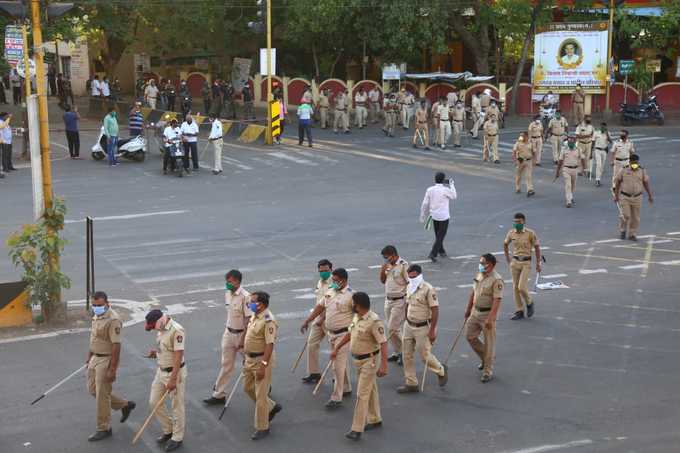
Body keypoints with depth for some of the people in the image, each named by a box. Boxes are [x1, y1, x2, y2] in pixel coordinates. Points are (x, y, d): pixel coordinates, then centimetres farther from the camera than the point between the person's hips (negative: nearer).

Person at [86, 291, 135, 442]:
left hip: (106, 360, -9)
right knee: (93, 390, 17)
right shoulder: (96, 316, 6)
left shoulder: (113, 320, -23)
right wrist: (89, 357, 19)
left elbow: (116, 346, -24)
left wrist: (112, 370, -24)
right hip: (95, 359, 9)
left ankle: (104, 429, 15)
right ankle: (125, 405, 30)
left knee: (102, 395, -1)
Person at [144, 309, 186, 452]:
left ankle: (177, 438, 18)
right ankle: (168, 431, 30)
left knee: (177, 406, 4)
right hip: (161, 371, 9)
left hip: (175, 372, -9)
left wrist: (173, 379, -26)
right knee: (154, 402, 13)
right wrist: (155, 352, 0)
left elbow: (178, 356, -25)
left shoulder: (176, 330, -24)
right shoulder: (160, 329, 4)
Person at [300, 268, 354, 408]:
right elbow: (320, 307, 15)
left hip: (343, 334, -7)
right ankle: (346, 388, 36)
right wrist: (307, 321, 15)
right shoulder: (330, 291, 6)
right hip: (331, 332, 7)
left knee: (338, 365, -8)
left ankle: (336, 398, -5)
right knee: (340, 363, 20)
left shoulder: (351, 295, -17)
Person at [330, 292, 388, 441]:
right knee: (370, 390, 19)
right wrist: (336, 348, 22)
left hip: (369, 361, -8)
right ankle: (375, 420, 33)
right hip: (358, 360, 8)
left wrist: (384, 365, -30)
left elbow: (383, 343, -26)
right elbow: (349, 334, 18)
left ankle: (357, 429, -6)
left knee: (362, 394, -8)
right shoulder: (356, 317, 3)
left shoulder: (374, 321, -25)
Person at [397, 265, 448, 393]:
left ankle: (441, 371, 31)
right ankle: (411, 384, 19)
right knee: (407, 355, 8)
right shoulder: (409, 288, 4)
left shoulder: (428, 289, -19)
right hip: (409, 326, 7)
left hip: (422, 328, -7)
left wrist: (432, 330, -20)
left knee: (425, 355, 3)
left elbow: (435, 311, -19)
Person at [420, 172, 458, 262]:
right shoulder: (445, 190, -17)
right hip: (444, 216, -5)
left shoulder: (429, 190, -5)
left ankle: (441, 251, 35)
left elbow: (425, 204, -1)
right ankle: (433, 254, -11)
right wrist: (451, 185, 13)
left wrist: (423, 216, 10)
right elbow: (454, 196, 3)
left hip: (434, 216, 5)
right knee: (440, 237, 0)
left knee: (438, 235, 21)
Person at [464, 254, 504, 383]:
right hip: (476, 311, 8)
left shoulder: (497, 280, -20)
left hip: (488, 313, -8)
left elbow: (497, 301, -23)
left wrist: (490, 319, -27)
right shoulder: (479, 275, 6)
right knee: (470, 336, 13)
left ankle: (488, 371, 13)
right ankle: (485, 357, 34)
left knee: (489, 343, 2)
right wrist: (468, 309, 18)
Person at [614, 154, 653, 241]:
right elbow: (617, 182, 0)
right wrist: (616, 195, -1)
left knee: (635, 218, 5)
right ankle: (623, 230, 20)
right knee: (625, 215, -7)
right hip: (624, 197, -2)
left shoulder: (642, 171, -3)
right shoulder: (624, 171, -6)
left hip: (637, 198, 2)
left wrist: (650, 196, 1)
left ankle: (632, 235, 18)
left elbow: (646, 183, 3)